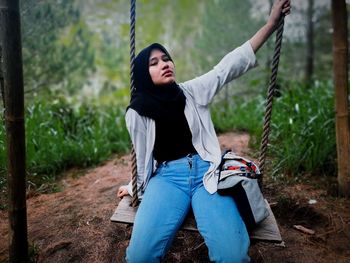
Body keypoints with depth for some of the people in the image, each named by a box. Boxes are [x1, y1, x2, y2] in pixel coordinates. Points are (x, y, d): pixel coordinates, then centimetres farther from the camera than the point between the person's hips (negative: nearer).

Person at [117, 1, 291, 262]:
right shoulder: (136, 113, 6)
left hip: (206, 172, 1)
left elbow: (230, 65, 4)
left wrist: (271, 23, -1)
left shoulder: (193, 91, 9)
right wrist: (134, 187, 28)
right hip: (167, 176, 0)